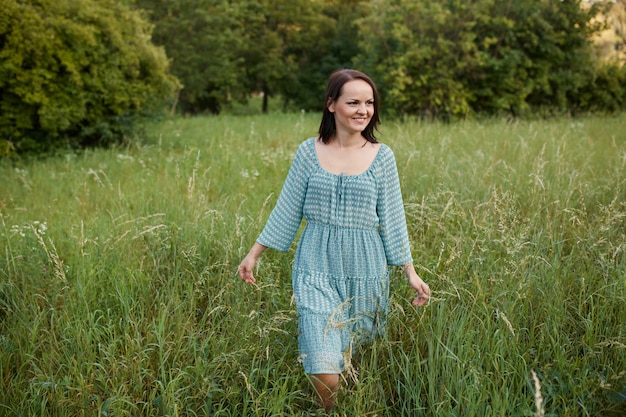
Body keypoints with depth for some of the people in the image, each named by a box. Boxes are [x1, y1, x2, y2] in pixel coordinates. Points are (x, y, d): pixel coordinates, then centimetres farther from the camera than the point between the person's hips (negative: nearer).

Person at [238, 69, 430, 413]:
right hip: (317, 271, -1)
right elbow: (287, 211, 7)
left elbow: (392, 219, 6)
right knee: (324, 372, -11)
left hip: (365, 272, 1)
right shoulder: (309, 152, 1)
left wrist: (410, 271, 3)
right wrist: (253, 254, 9)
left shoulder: (382, 156, 2)